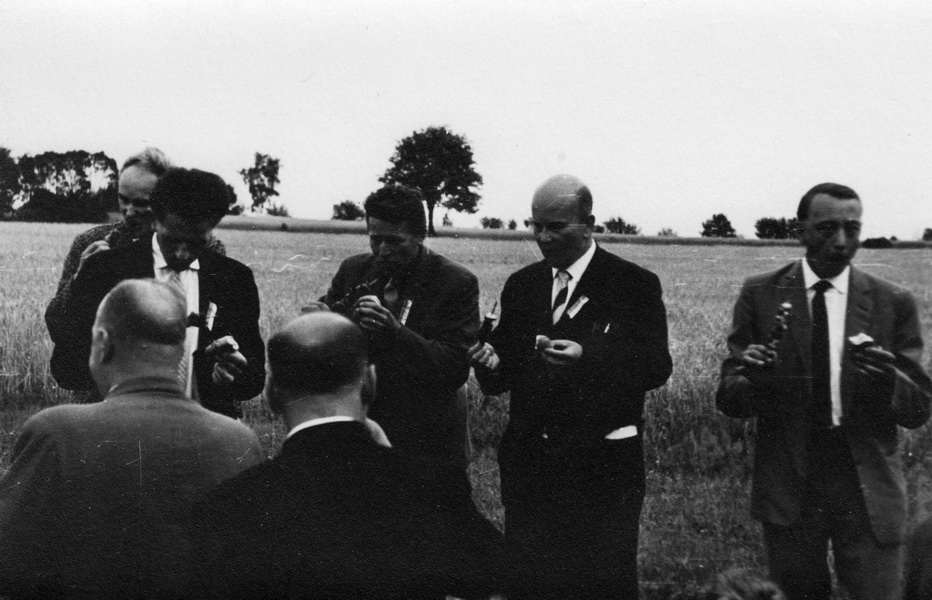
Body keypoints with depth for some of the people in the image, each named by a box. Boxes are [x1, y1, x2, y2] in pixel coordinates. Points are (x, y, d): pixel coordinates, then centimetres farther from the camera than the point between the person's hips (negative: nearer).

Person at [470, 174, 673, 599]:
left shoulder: (635, 285, -3)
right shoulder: (521, 286, 11)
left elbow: (658, 366, -11)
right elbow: (508, 369, 12)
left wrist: (587, 357, -26)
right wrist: (490, 362, -12)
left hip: (602, 465, -4)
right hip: (529, 462, 4)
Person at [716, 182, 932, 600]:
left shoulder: (893, 303, 0)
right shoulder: (760, 295, -1)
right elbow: (728, 400, -2)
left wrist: (889, 380, -23)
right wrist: (748, 378, -26)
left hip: (869, 491, 0)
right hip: (787, 488, 0)